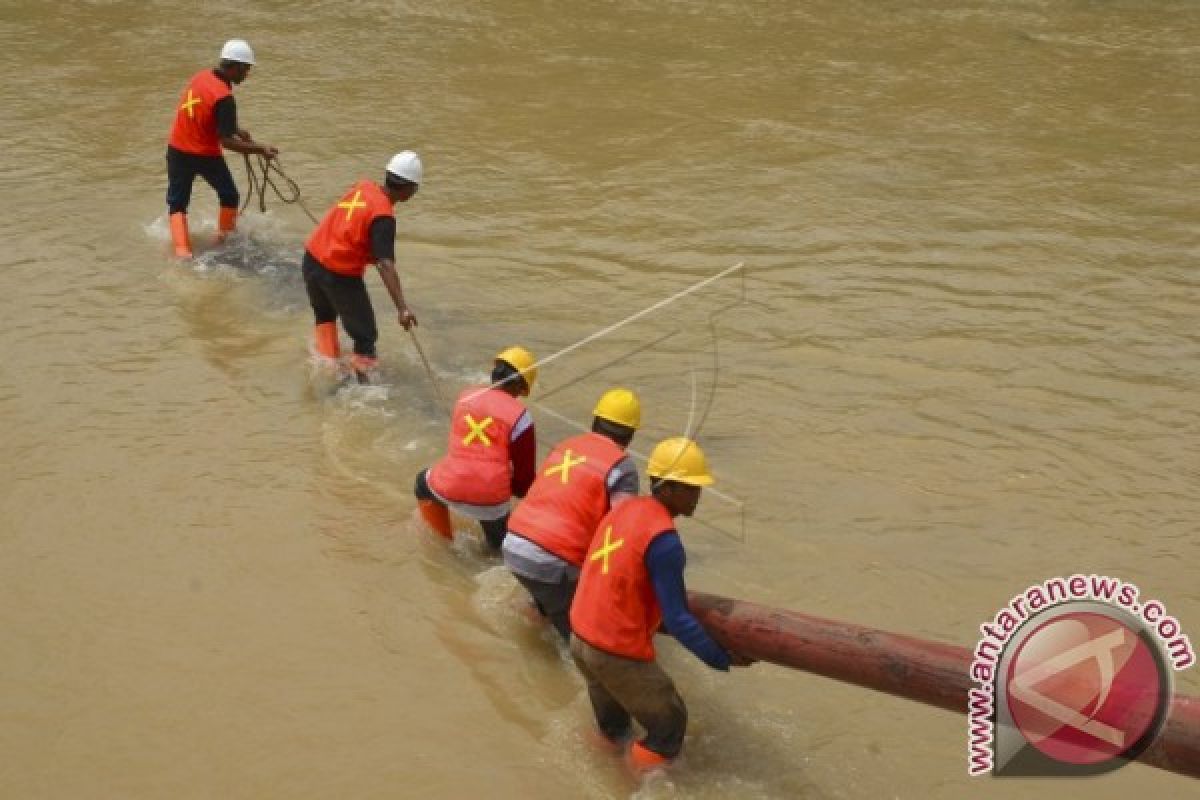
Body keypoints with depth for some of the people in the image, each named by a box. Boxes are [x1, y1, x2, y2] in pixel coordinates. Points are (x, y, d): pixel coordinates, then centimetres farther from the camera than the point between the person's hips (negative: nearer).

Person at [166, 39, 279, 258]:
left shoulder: (201, 76, -1)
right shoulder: (223, 97, -23)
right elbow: (227, 142, -25)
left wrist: (236, 130, 14)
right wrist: (260, 149, -22)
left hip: (177, 149, 6)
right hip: (205, 155, -6)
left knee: (177, 202, 11)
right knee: (229, 195, 20)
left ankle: (181, 248, -1)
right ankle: (225, 236, 31)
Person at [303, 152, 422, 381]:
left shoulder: (363, 187, 2)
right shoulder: (383, 216, -20)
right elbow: (385, 265, -30)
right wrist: (402, 308, -36)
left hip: (311, 260, 8)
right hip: (340, 275, -8)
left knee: (325, 316, 34)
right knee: (365, 335, 5)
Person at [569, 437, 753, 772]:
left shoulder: (625, 509, 2)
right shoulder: (664, 539, -23)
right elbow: (677, 621, -21)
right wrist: (722, 659, -11)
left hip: (580, 638, 8)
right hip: (619, 654, -8)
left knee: (613, 727, 28)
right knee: (669, 726, 14)